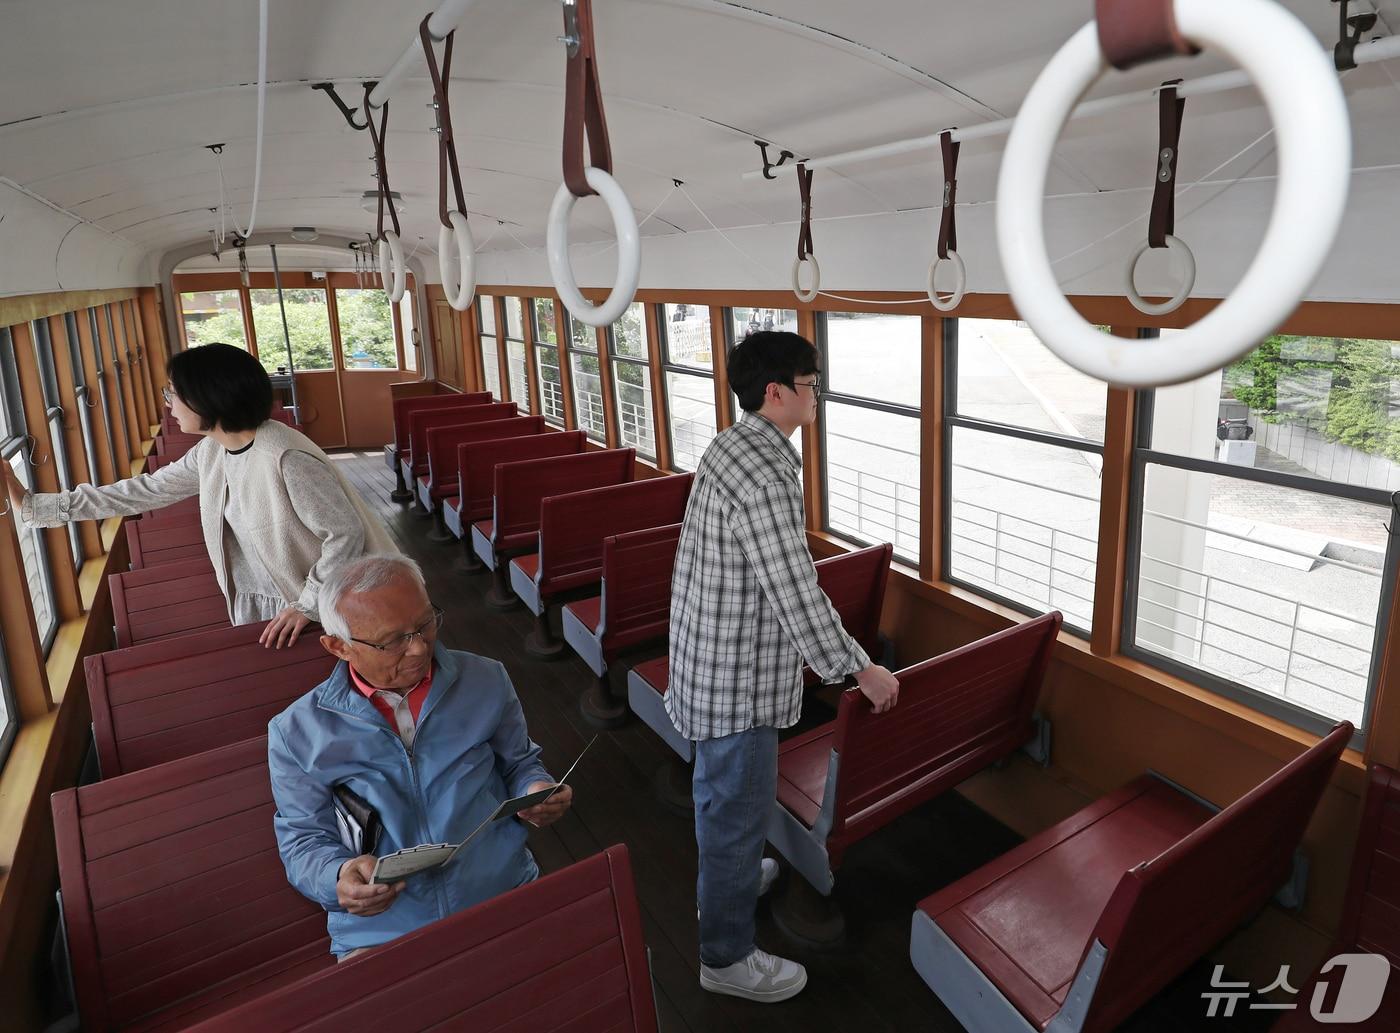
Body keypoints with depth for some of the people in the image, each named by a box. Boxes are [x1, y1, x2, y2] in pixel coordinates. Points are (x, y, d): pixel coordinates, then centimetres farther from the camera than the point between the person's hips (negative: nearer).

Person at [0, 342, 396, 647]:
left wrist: (308, 605, -22)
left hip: (320, 607, -7)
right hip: (256, 605, 8)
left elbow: (346, 532, -25)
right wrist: (33, 506, 11)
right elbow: (142, 492, 10)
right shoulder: (210, 453, 0)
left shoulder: (286, 459, -27)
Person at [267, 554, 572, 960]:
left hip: (506, 898, 0)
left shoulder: (486, 680, 7)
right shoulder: (296, 732, 3)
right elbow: (304, 841, 8)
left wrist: (536, 792, -3)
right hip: (379, 932, 0)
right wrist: (339, 877, -14)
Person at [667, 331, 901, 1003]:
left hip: (706, 654, 10)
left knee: (717, 786, 29)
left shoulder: (730, 447, 3)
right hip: (738, 678, -10)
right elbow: (797, 597, -27)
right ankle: (726, 958, 27)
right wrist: (862, 671, -15)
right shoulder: (764, 480, -28)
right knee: (740, 810, 8)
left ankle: (724, 876, 54)